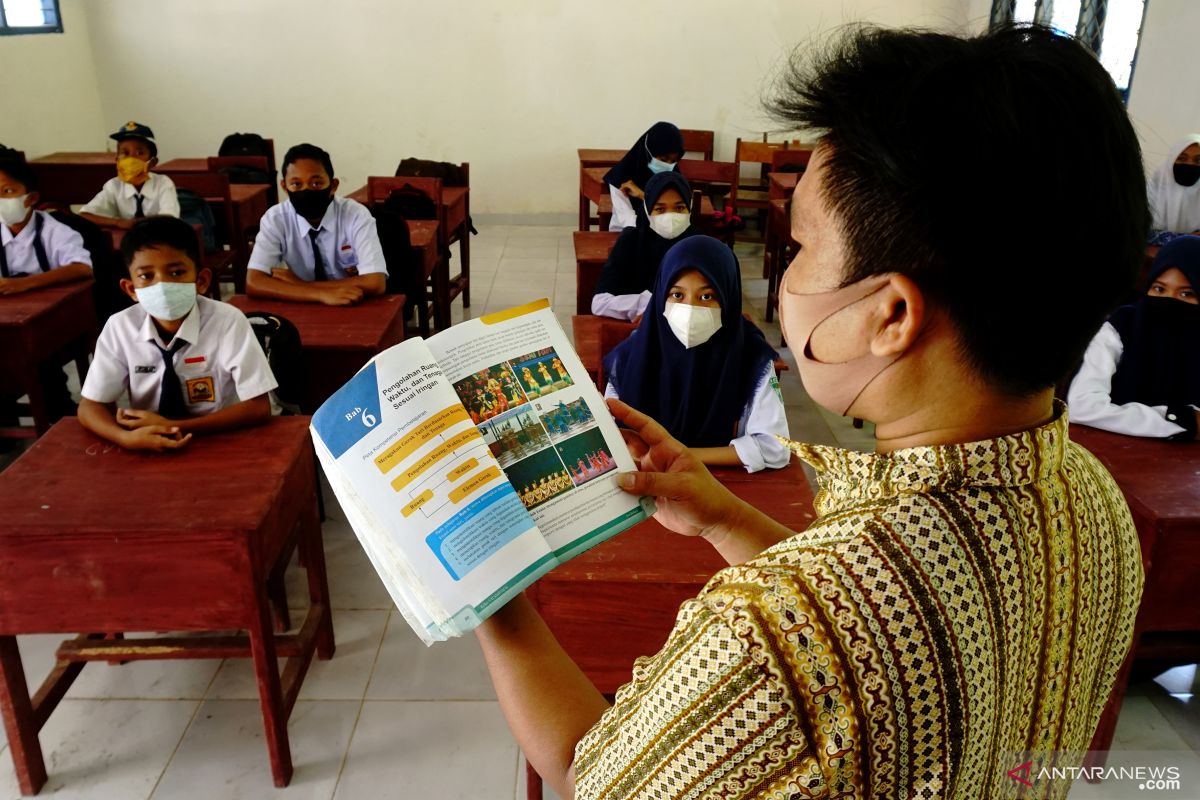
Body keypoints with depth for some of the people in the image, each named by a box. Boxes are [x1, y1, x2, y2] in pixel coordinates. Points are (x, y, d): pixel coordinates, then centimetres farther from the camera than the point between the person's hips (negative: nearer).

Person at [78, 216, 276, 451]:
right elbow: (90, 406, 0)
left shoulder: (228, 322, -16)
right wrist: (127, 437, -21)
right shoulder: (120, 327, -7)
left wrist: (174, 426, -21)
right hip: (149, 449, 2)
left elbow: (258, 408, -17)